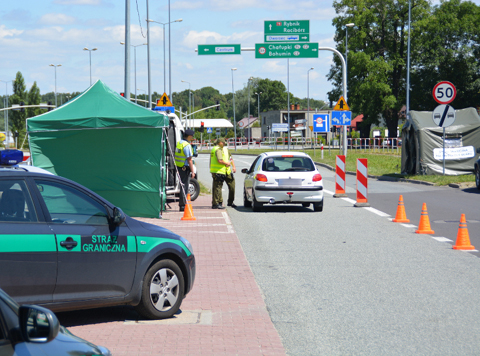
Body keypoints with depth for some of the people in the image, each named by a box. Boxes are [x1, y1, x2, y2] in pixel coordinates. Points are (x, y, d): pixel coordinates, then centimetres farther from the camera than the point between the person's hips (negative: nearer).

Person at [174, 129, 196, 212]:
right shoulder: (187, 145, -17)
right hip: (185, 168, -9)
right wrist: (192, 171, -16)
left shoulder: (179, 143, 12)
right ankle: (182, 206, -3)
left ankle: (181, 204, 24)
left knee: (183, 185, 18)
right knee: (184, 187, -5)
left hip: (179, 167, 9)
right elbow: (189, 160, -19)